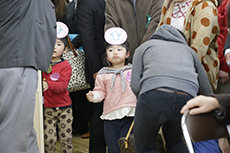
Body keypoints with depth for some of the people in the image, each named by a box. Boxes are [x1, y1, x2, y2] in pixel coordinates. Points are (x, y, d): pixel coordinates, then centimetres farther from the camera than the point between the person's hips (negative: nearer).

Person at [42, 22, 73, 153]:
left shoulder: (66, 66, -4)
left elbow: (63, 85, -18)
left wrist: (48, 85, -34)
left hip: (64, 108, -1)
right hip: (47, 108, 2)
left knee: (66, 138, 6)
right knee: (49, 139, -1)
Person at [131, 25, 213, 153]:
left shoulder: (144, 47, 30)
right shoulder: (188, 50, 36)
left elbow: (135, 86, 14)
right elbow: (207, 93, 32)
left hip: (154, 95, -2)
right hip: (186, 99, 3)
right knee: (175, 142, 30)